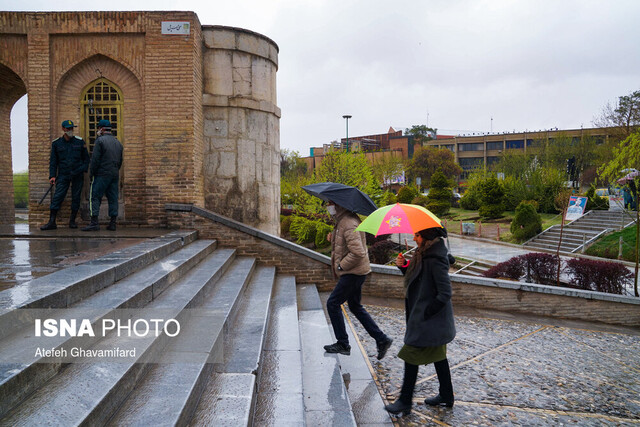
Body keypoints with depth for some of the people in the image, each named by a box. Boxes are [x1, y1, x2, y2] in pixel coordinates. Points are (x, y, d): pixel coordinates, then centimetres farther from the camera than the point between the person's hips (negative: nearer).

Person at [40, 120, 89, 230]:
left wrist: (83, 169, -5)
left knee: (76, 197, 3)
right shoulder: (56, 143, 5)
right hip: (63, 175, 0)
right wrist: (52, 176, -2)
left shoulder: (80, 142, 5)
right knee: (57, 197, -7)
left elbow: (86, 158, 10)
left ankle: (72, 221, 14)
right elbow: (53, 160, 6)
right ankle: (52, 222, -6)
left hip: (77, 175, 0)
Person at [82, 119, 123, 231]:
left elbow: (95, 159, -11)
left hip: (102, 174, -6)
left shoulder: (100, 140, -7)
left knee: (95, 197, -3)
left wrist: (91, 173, -3)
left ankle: (94, 222, -9)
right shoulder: (118, 142, 15)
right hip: (115, 175, 7)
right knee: (113, 199, 6)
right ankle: (112, 223, 6)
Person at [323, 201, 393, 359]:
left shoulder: (349, 224, -22)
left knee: (333, 303, -2)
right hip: (355, 272, 11)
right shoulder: (343, 220, 11)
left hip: (353, 273, -11)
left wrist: (341, 266, -17)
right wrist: (333, 237, 8)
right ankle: (382, 339, 19)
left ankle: (343, 344, 8)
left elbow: (358, 252, -29)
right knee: (355, 307, 17)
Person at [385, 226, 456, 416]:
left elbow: (445, 293, -25)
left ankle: (405, 402, 11)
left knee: (411, 355, -1)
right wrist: (404, 265, -3)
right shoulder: (425, 254, 6)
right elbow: (415, 277, 15)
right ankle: (446, 396, 33)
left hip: (429, 321, -10)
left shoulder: (435, 260, -24)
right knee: (437, 355, 19)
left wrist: (425, 313, -20)